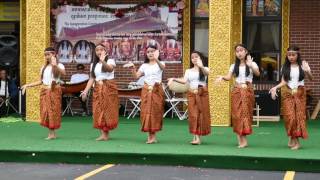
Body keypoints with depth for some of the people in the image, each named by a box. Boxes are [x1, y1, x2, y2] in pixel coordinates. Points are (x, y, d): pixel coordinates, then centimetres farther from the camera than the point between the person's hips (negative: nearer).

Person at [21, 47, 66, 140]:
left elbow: (63, 73, -25)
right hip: (44, 91, 5)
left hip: (54, 90, -5)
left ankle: (53, 133, 0)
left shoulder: (59, 65, -2)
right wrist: (28, 85, 11)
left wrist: (55, 65, -42)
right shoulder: (43, 67, 14)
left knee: (53, 111, -6)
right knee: (45, 111, 1)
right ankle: (51, 133, 7)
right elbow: (41, 81, 16)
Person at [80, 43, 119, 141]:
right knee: (98, 111, -2)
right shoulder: (93, 64, 14)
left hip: (109, 88, -4)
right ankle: (103, 133, 0)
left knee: (108, 109, -5)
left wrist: (103, 61, -43)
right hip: (98, 89, 4)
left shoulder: (110, 61, 0)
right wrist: (85, 91, -5)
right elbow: (91, 79, 7)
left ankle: (105, 133, -1)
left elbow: (110, 68, -24)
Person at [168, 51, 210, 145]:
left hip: (202, 93, -2)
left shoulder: (204, 69, 3)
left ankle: (198, 137, 0)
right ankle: (195, 136, -1)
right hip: (192, 94, 2)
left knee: (201, 114, -2)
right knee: (193, 115, -3)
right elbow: (184, 81, -2)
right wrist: (174, 79, -18)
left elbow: (207, 73, -22)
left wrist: (201, 67, -44)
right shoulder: (188, 71, 12)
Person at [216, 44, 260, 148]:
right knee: (236, 114, -2)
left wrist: (251, 66, -35)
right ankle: (240, 140, 2)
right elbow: (229, 77, 0)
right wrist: (222, 77, -22)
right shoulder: (234, 66, 11)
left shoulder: (252, 64, 2)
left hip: (247, 91, -3)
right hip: (236, 91, 3)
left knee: (245, 113, -8)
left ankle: (243, 140, -8)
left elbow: (257, 74, -17)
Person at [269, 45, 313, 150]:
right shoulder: (285, 66, 7)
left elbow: (310, 78, -9)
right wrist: (275, 87, -13)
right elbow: (284, 82, 4)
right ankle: (292, 138, 7)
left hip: (300, 93, -1)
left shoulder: (303, 64, 0)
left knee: (299, 116, -3)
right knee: (289, 116, -7)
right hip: (287, 93, 1)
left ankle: (296, 139, 2)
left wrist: (307, 72, -30)